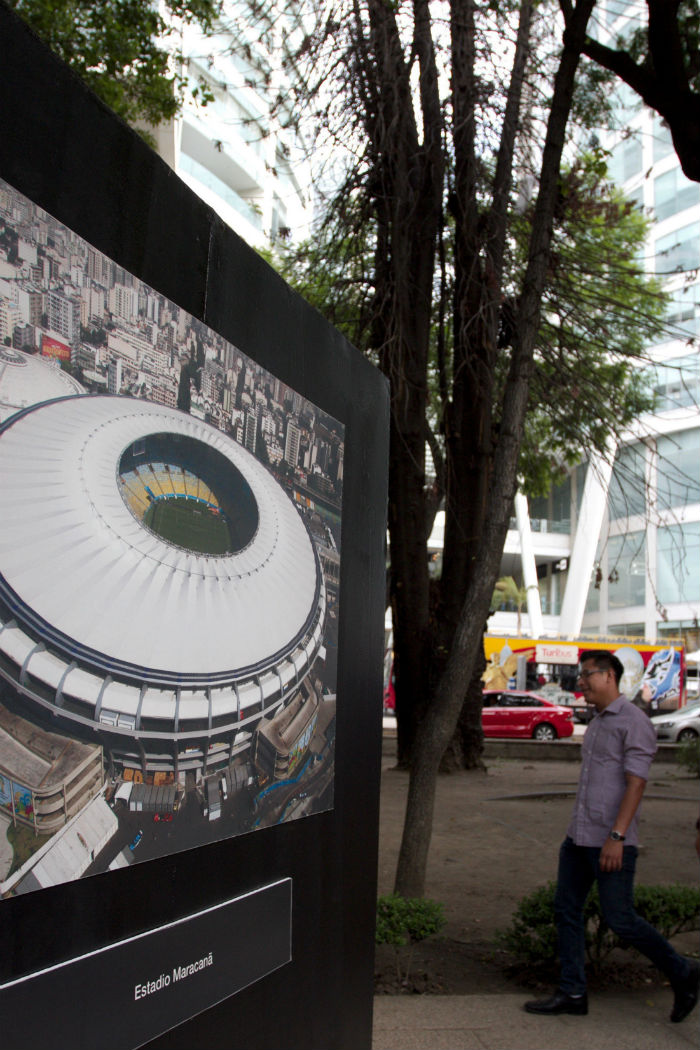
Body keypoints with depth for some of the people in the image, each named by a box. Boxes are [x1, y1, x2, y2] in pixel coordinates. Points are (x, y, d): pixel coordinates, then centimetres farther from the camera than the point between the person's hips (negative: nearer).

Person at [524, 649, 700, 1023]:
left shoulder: (634, 722, -13)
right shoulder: (597, 722, 15)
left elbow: (636, 783, -19)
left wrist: (616, 837, -24)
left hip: (610, 841, -9)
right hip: (579, 837, 9)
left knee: (619, 919, -1)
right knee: (566, 910, 8)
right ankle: (572, 993, 17)